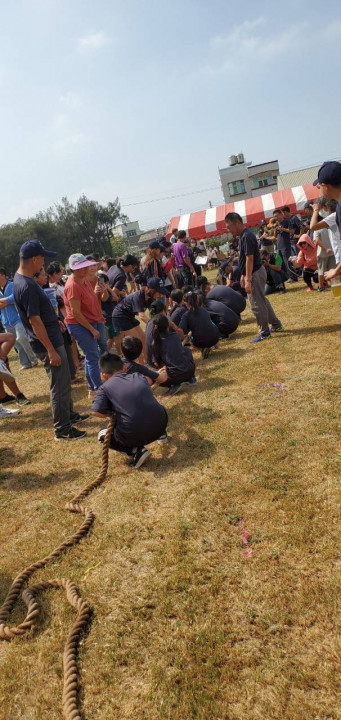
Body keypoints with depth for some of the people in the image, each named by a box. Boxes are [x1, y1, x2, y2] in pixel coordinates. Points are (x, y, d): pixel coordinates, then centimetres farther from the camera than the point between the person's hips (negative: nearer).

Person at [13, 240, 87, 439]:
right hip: (48, 343, -10)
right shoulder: (27, 286, -24)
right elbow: (34, 321, -25)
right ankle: (62, 429, 12)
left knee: (64, 381, 21)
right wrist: (51, 351, -23)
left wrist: (53, 321, 24)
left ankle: (71, 415, 36)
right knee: (60, 386, 0)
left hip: (53, 338, 10)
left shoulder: (22, 279, 8)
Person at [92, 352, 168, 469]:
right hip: (160, 425, 6)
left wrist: (113, 414, 9)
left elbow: (96, 412, -10)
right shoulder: (139, 376, 14)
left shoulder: (106, 387, 2)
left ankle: (135, 451, 3)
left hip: (133, 435, -6)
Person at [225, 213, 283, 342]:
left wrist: (248, 280, -26)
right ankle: (276, 325, 31)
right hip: (257, 272, 10)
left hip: (255, 274, -10)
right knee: (262, 300, 20)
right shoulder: (244, 235, 9)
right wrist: (244, 275, 21)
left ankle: (265, 332, 10)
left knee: (257, 305, -1)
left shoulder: (246, 236, -21)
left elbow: (249, 259, -25)